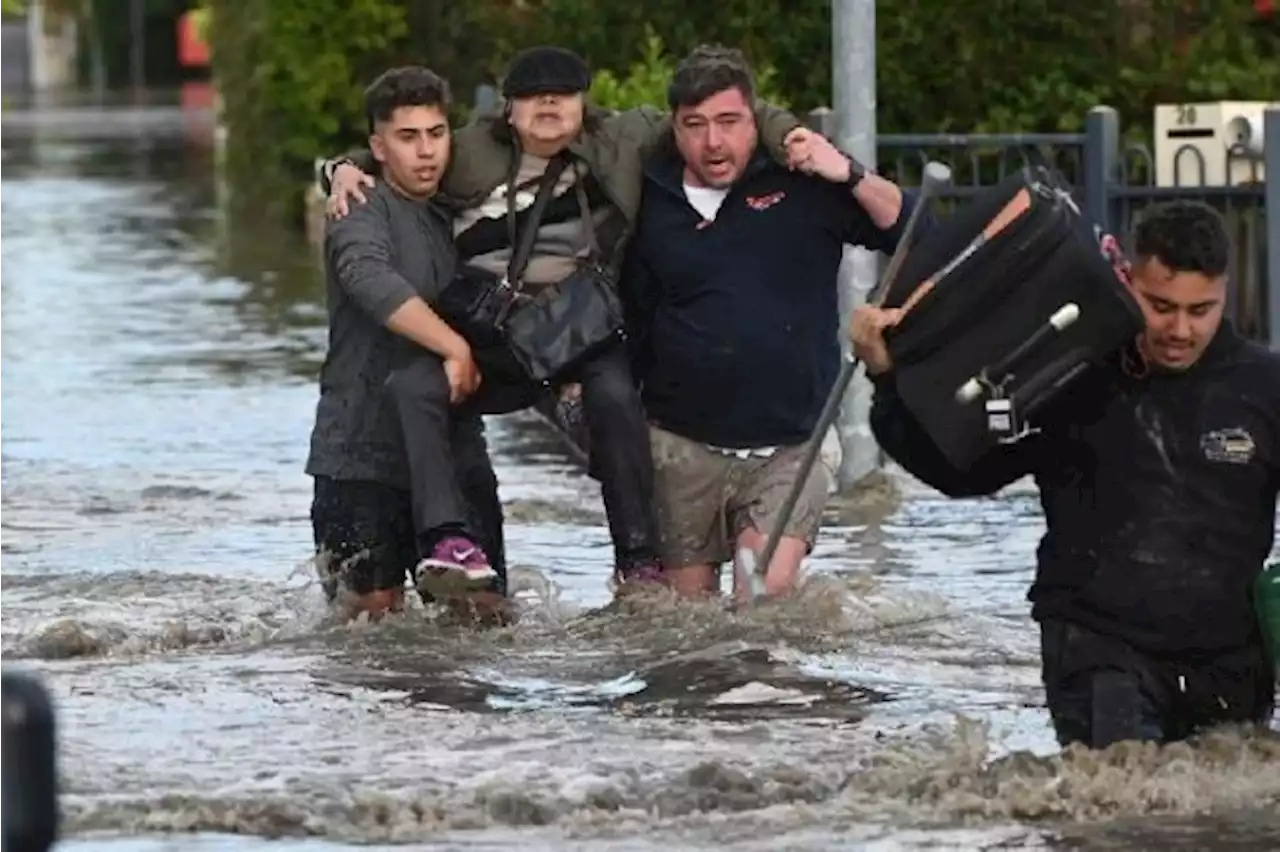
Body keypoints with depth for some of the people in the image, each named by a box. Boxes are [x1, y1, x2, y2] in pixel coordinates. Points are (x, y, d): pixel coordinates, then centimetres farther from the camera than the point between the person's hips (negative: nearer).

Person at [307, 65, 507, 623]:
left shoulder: (459, 218, 17)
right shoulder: (361, 216, -6)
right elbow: (373, 282, -28)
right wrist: (456, 347, -34)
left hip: (455, 450, 6)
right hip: (363, 452, -6)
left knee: (484, 610, -1)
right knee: (374, 611, -6)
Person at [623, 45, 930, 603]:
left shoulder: (802, 185, -1)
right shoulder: (651, 204, 4)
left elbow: (908, 232, -4)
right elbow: (628, 321, 14)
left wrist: (850, 176, -18)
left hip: (788, 448, -2)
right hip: (681, 447, 2)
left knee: (767, 594, -21)